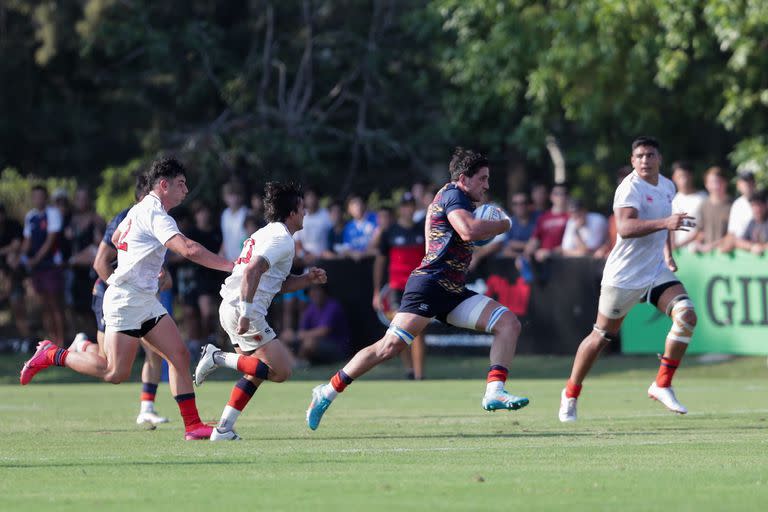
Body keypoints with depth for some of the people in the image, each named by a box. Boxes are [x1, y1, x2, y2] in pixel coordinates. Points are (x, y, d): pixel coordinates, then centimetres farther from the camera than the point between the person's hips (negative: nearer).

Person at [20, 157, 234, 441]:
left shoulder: (139, 210, 14)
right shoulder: (155, 215, -17)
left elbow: (116, 238, 31)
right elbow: (189, 249, -31)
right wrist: (230, 265, -29)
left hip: (146, 300, 10)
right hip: (126, 299, -10)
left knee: (179, 355, -1)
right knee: (116, 372, -10)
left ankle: (192, 425, -3)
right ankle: (52, 355, 7)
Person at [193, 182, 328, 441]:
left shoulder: (266, 234, 22)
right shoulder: (283, 239, -10)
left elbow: (278, 284, 28)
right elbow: (252, 271, -24)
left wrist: (307, 279, 16)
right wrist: (246, 313, -27)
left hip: (230, 308, 10)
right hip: (243, 310, -10)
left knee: (255, 373, 19)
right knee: (281, 371, -11)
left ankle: (223, 429, 14)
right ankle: (219, 358, -9)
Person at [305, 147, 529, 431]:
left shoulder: (458, 199, 24)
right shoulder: (453, 195, -6)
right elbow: (469, 231, -24)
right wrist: (503, 225, -8)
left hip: (453, 291, 10)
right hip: (430, 283, -10)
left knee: (509, 323, -4)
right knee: (391, 345, -17)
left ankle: (494, 393, -15)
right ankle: (327, 392, -8)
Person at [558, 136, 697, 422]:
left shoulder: (667, 187, 9)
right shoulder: (630, 187, -16)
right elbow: (625, 227, -33)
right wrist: (664, 223, -43)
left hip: (657, 271, 6)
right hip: (624, 276, -6)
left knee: (686, 316, -16)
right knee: (602, 336, 3)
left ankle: (662, 385, -5)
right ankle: (570, 394, 22)